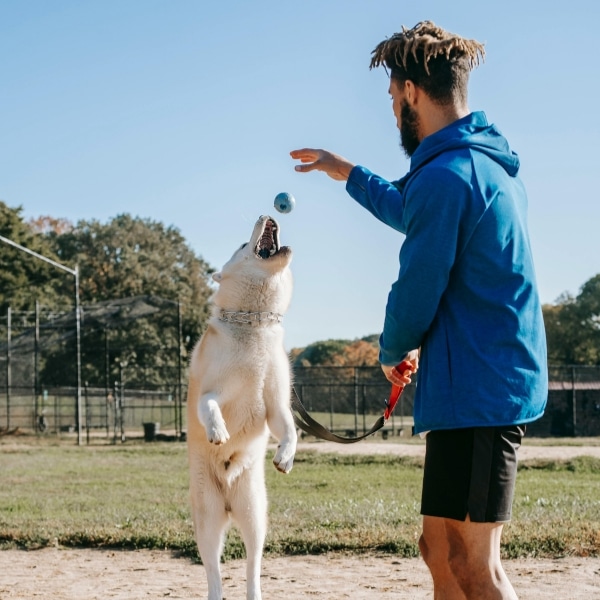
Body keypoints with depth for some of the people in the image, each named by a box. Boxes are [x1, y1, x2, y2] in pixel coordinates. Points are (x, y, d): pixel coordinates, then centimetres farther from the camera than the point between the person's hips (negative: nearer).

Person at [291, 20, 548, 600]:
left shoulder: (445, 175, -17)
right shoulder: (487, 164, 16)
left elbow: (417, 292, -14)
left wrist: (393, 352, 7)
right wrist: (345, 172, 45)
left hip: (475, 393, -10)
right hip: (498, 384, 10)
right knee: (441, 549, 14)